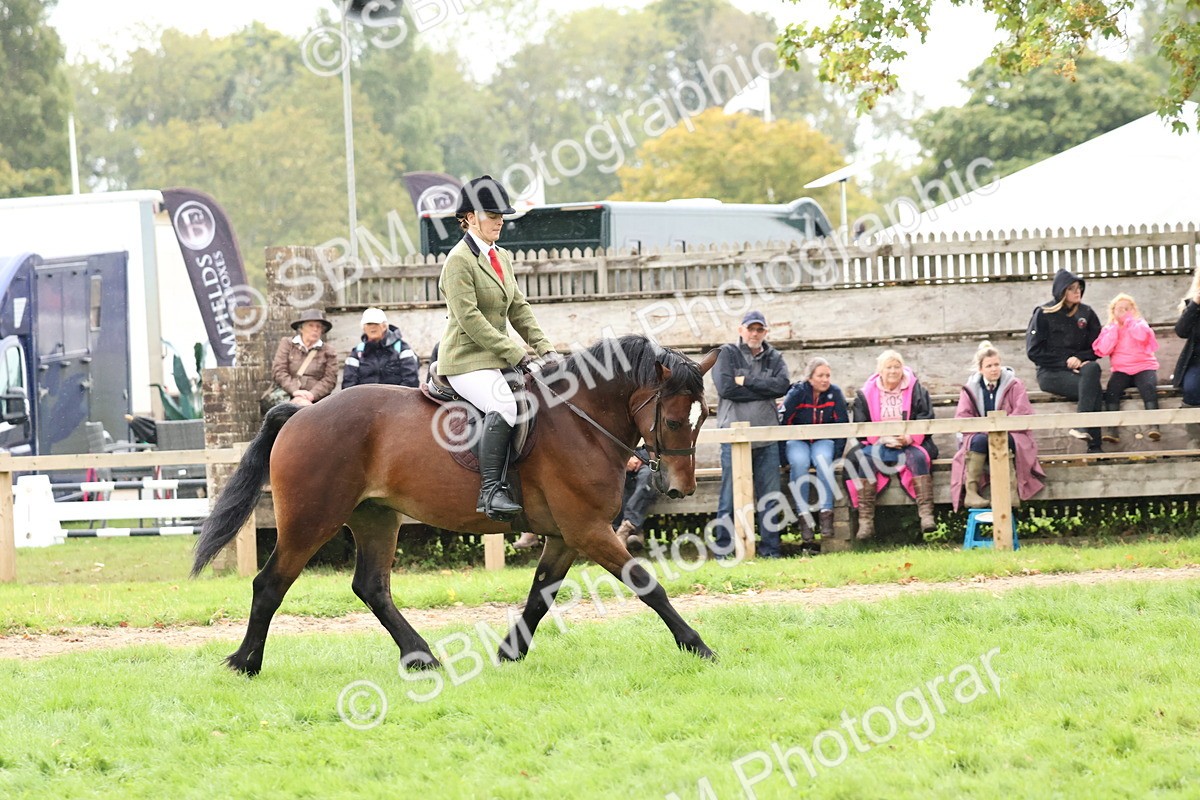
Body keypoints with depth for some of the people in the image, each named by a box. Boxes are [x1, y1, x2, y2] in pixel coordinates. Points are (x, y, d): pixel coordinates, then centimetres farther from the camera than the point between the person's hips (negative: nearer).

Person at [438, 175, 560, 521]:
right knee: (505, 405, -34)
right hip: (466, 361, -9)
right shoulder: (459, 260, -11)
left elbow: (519, 310, 19)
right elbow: (469, 318, -18)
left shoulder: (502, 258, 17)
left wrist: (545, 349, 4)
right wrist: (516, 355, -20)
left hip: (497, 360, 9)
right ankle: (490, 491, -36)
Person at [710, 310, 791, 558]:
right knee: (730, 498, -2)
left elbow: (783, 385, -4)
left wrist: (747, 381, -9)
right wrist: (765, 390, -6)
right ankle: (723, 551, 3)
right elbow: (726, 388, -11)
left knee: (769, 498, 4)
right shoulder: (727, 354, 4)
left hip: (767, 437, 3)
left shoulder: (773, 358, 14)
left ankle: (770, 548, 9)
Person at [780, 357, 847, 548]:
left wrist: (837, 453, -9)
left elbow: (843, 424, -1)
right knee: (799, 461, -34)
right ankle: (804, 516, -34)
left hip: (823, 441, 1)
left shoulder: (835, 394, -4)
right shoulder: (797, 393, -11)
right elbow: (782, 422, -11)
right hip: (798, 441, -1)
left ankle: (826, 513, -36)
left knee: (823, 459, -34)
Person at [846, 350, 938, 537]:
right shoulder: (866, 394, 9)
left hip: (910, 444, 0)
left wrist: (910, 438, -18)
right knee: (865, 460, -31)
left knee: (918, 457, -34)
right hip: (878, 445, 0)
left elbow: (926, 421, 1)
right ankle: (865, 521, -35)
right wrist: (883, 439, -15)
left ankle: (926, 513, -41)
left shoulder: (915, 390, 8)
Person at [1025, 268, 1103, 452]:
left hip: (1078, 367, 4)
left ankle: (1081, 424, -38)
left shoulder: (1086, 313, 9)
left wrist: (1079, 358, -12)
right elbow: (1034, 351, -4)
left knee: (1092, 368, -31)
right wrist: (1065, 362, -11)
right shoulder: (1043, 315, -2)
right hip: (1050, 373, -4)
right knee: (1092, 388, -28)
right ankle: (1094, 446, -32)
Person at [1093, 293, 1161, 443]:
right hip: (1121, 370, 1)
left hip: (1143, 367, -1)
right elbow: (1104, 350, -5)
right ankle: (1112, 429, -35)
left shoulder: (1139, 324, 8)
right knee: (1112, 390, -27)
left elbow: (1142, 335, -16)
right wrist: (1115, 327, -3)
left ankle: (1153, 425, -40)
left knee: (1148, 386, -31)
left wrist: (1129, 321, -7)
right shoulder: (1109, 329, 13)